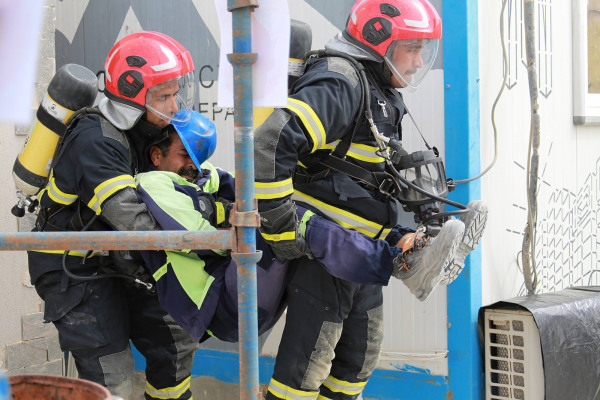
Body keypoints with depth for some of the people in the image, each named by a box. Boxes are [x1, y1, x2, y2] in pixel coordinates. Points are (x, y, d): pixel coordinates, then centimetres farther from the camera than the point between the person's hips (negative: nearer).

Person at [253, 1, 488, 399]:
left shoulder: (384, 97, 15)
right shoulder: (340, 84, -18)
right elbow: (269, 145, -30)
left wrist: (394, 241, 10)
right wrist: (282, 229, -25)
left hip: (361, 254, 10)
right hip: (323, 247, -10)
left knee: (362, 350, 19)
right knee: (310, 355, -4)